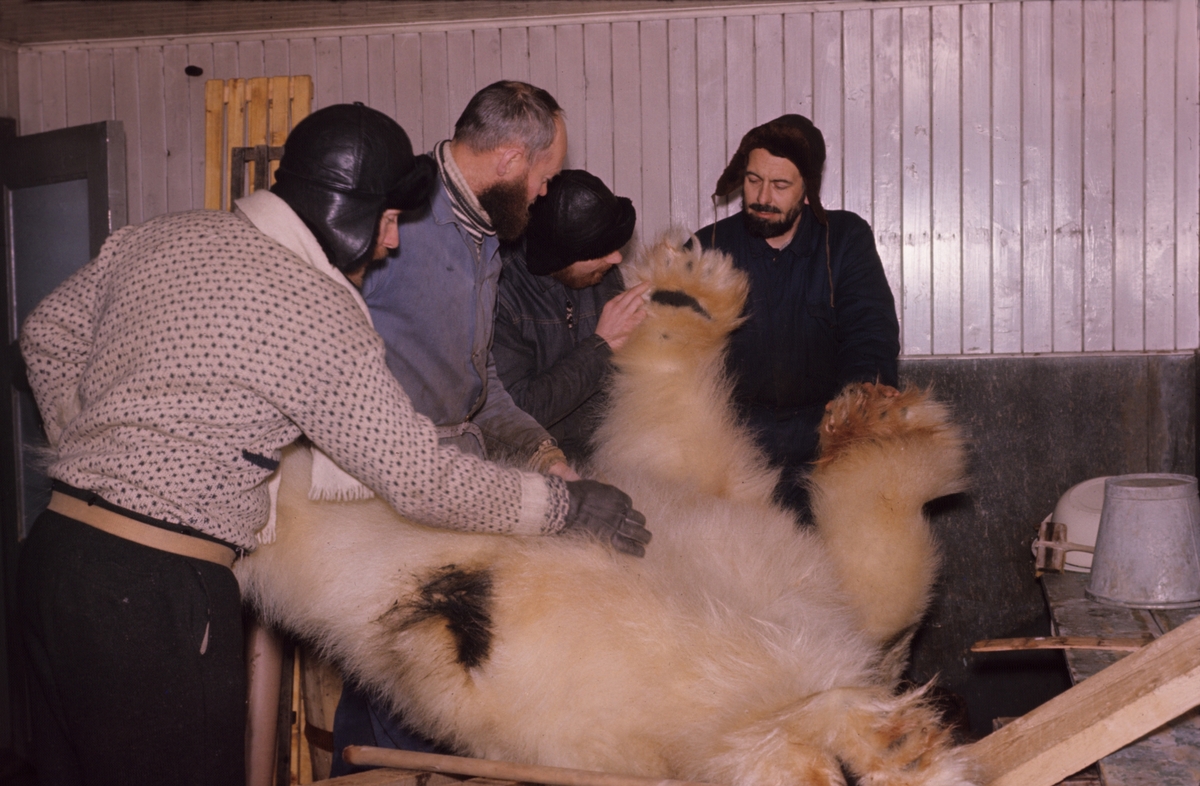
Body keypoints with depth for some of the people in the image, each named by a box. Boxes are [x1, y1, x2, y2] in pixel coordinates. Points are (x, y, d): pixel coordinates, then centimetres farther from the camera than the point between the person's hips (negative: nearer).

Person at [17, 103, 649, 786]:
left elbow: (50, 335, 20)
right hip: (155, 592, -8)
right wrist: (565, 505, -2)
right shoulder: (323, 316, -16)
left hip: (56, 550, 8)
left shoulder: (163, 238, 6)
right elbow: (422, 481, -13)